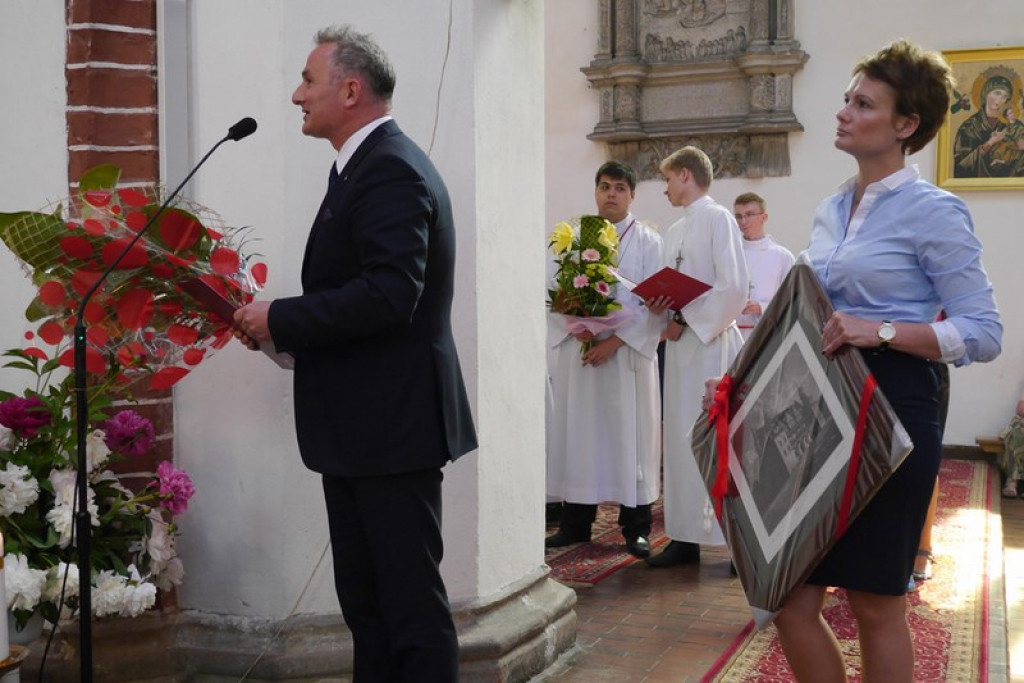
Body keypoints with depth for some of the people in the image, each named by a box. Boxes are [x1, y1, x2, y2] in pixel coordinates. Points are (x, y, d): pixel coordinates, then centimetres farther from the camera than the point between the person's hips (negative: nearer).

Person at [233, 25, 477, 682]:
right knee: (365, 602, 18)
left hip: (391, 425, -11)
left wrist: (280, 319, -17)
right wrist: (279, 322, 5)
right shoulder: (371, 164, 17)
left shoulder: (392, 170, -16)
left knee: (412, 604, 0)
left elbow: (389, 293, -27)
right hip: (359, 429, 11)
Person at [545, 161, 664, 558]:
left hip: (628, 352, -2)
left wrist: (615, 340, -14)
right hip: (578, 351, 3)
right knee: (577, 433, 5)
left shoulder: (648, 241, 3)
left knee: (630, 434, 0)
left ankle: (636, 527, 8)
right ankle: (575, 523, 14)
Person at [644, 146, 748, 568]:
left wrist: (686, 320, -13)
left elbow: (734, 288, -15)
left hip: (713, 342, -8)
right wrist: (660, 307, -2)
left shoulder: (718, 219, -6)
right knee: (681, 440, 8)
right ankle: (686, 536, 15)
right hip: (681, 344, 8)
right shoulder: (675, 232, 17)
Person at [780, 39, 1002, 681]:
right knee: (791, 597, 6)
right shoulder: (831, 211, 13)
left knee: (876, 604, 5)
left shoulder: (932, 211, -8)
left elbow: (983, 333, -12)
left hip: (891, 407, -7)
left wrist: (882, 332, -24)